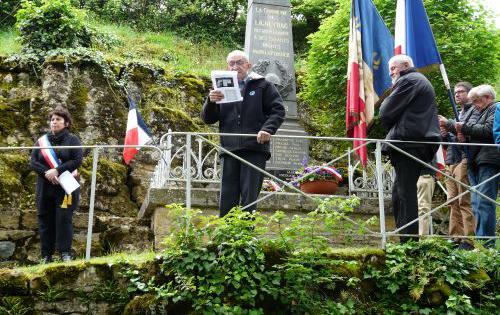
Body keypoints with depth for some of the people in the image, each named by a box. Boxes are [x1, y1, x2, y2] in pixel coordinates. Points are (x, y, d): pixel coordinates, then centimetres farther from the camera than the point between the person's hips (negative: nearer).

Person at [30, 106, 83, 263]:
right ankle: (46, 255, 10)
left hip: (65, 187, -4)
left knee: (64, 218, -8)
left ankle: (65, 252, -2)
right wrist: (46, 172, -15)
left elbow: (77, 161, -9)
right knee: (45, 220, 4)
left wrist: (57, 170, -18)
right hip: (44, 188, 4)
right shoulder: (42, 140, 13)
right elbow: (33, 162, 4)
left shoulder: (72, 140, 3)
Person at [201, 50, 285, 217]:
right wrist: (211, 102, -8)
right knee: (227, 200, 2)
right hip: (229, 149, 3)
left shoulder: (262, 86, 11)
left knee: (249, 199, -3)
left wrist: (268, 129, -13)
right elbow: (208, 119, 13)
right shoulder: (222, 89, 18)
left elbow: (278, 110, 5)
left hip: (255, 148, -3)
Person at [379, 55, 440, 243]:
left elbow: (386, 114, -9)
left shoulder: (407, 81, -6)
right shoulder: (421, 81, 26)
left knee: (405, 194, -10)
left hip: (408, 143, -10)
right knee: (399, 194, 12)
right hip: (421, 143, 10)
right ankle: (407, 241, 14)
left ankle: (409, 241, -10)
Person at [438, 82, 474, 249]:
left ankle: (468, 239, -11)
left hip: (464, 160, -9)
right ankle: (455, 237, 8)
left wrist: (448, 124, -13)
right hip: (451, 161, 9)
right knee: (453, 202, 6)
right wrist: (444, 134, 9)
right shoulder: (459, 114, 27)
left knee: (465, 201, -11)